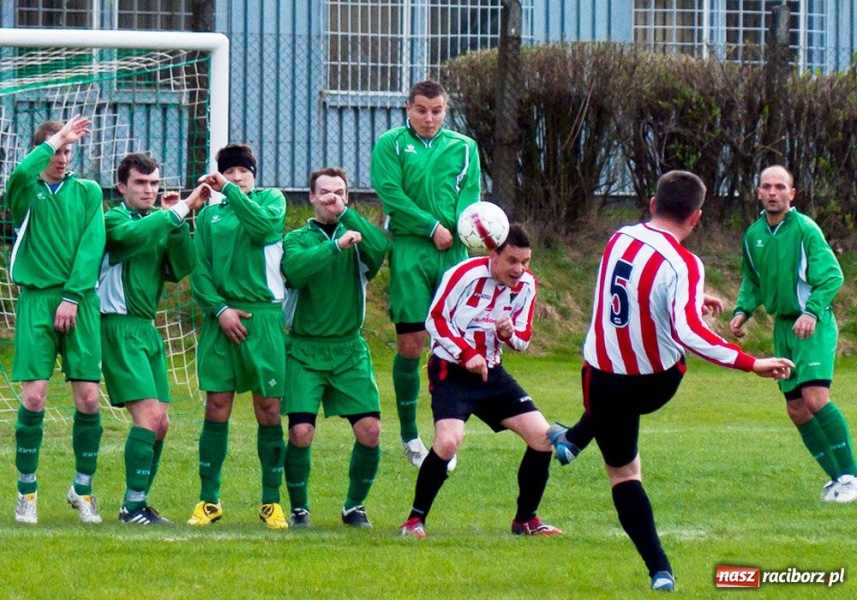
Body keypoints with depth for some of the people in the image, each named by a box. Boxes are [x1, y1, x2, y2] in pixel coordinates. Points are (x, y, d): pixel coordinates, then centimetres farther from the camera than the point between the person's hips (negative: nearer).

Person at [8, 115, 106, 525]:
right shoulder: (25, 191, 7)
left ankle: (83, 488, 12)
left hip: (79, 302, 1)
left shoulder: (88, 192, 11)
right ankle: (27, 492, 3)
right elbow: (20, 174, -18)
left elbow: (92, 246, 1)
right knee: (33, 397, -7)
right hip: (36, 299, -1)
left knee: (88, 398, -2)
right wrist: (55, 139, -12)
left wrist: (72, 296, -9)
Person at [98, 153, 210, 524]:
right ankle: (134, 506, -13)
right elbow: (133, 234, -30)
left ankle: (137, 505, 15)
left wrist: (178, 222, -11)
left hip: (147, 329, 8)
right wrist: (181, 210, -31)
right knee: (149, 414, -16)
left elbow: (181, 268, 0)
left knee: (159, 424, 7)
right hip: (119, 326, -8)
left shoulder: (161, 223, 14)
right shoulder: (115, 220, -6)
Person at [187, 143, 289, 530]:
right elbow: (199, 271, 6)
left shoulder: (271, 200, 10)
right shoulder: (209, 215, 13)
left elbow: (265, 226, -13)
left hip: (263, 315, -1)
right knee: (217, 407, -1)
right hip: (220, 318, 1)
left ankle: (271, 500, 5)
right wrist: (219, 309, -8)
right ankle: (209, 499, 4)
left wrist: (230, 191, -11)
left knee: (269, 408, -1)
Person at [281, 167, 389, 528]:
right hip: (305, 350, -2)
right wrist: (336, 245, -27)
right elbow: (293, 269, -19)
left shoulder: (357, 236, 8)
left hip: (349, 349, 2)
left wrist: (345, 213, -16)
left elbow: (380, 248, -16)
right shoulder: (298, 239, 3)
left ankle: (354, 506, 12)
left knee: (370, 431, -7)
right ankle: (299, 509, 6)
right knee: (301, 433, -14)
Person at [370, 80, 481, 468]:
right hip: (409, 250, -2)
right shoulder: (391, 144, 6)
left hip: (453, 251, 3)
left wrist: (460, 227, -13)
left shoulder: (464, 147, 15)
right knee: (411, 341, -4)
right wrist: (432, 227, -11)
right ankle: (408, 432, 7)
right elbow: (390, 193, -5)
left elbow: (470, 194, 8)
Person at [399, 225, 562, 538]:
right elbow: (435, 320, -13)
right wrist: (467, 355, -23)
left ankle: (526, 520, 12)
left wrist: (510, 334, -17)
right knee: (448, 441, -27)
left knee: (542, 437, -3)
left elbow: (523, 339, 8)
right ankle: (415, 520, -10)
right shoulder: (466, 274, -17)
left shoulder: (526, 285, 0)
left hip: (491, 373, 6)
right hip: (451, 370, -6)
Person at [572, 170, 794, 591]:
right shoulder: (683, 265, -21)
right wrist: (752, 364, -31)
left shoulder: (620, 239, -5)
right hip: (657, 383, -2)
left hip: (603, 380, 2)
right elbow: (688, 333, -34)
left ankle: (660, 571, 2)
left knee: (623, 471, 13)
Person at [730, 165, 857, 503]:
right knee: (796, 408, 4)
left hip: (814, 326, -7)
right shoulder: (753, 235, 9)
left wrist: (812, 312, -28)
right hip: (782, 327, 7)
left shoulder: (805, 229, -11)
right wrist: (742, 311, 3)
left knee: (815, 397, -21)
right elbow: (752, 282, 20)